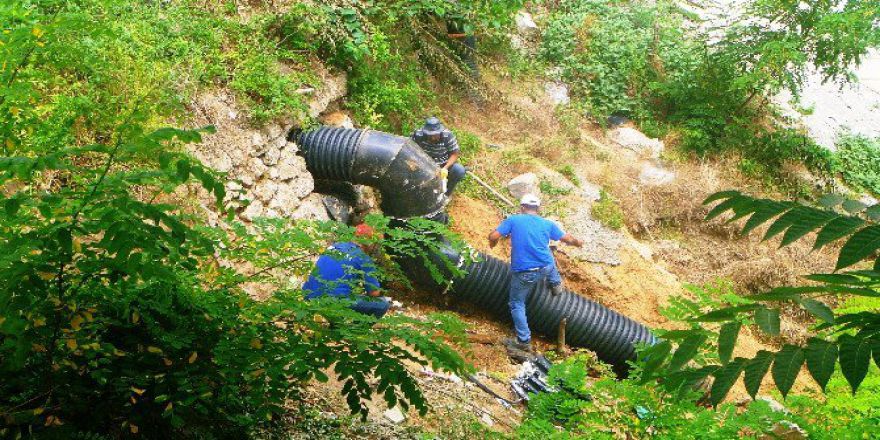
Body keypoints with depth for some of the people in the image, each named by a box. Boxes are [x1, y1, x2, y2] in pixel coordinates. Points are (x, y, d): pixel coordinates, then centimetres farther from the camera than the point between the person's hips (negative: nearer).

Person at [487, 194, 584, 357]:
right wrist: (578, 242, 37)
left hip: (523, 273, -3)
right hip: (546, 268, 3)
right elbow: (567, 239, 14)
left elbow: (493, 237, -10)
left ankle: (524, 341, 9)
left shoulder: (513, 220, -3)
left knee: (517, 304, 12)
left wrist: (492, 244, 14)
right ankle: (556, 284, 50)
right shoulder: (547, 224, 4)